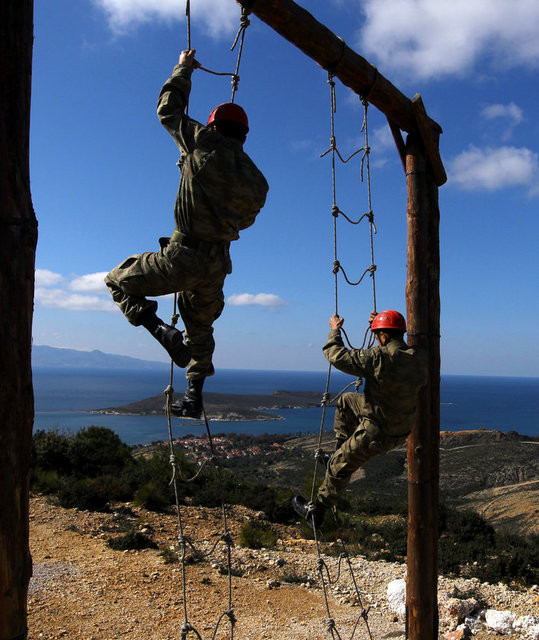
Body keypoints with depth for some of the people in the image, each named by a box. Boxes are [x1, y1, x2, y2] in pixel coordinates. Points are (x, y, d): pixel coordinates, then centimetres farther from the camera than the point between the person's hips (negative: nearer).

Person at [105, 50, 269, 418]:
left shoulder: (205, 145, -7)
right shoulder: (257, 180, 8)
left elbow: (168, 109, 7)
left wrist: (184, 69, 21)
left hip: (184, 256, -6)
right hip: (217, 265, 6)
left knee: (119, 281, 15)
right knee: (201, 327, 27)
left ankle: (160, 330, -7)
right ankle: (194, 396, 31)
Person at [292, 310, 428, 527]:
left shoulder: (379, 358, -28)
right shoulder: (420, 357, -6)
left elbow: (337, 356, -19)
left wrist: (335, 330, -2)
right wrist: (379, 323, 22)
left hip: (376, 433, -7)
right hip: (402, 428, 8)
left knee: (339, 468, 15)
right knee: (346, 401, 24)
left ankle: (316, 512, 34)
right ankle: (341, 451, 36)